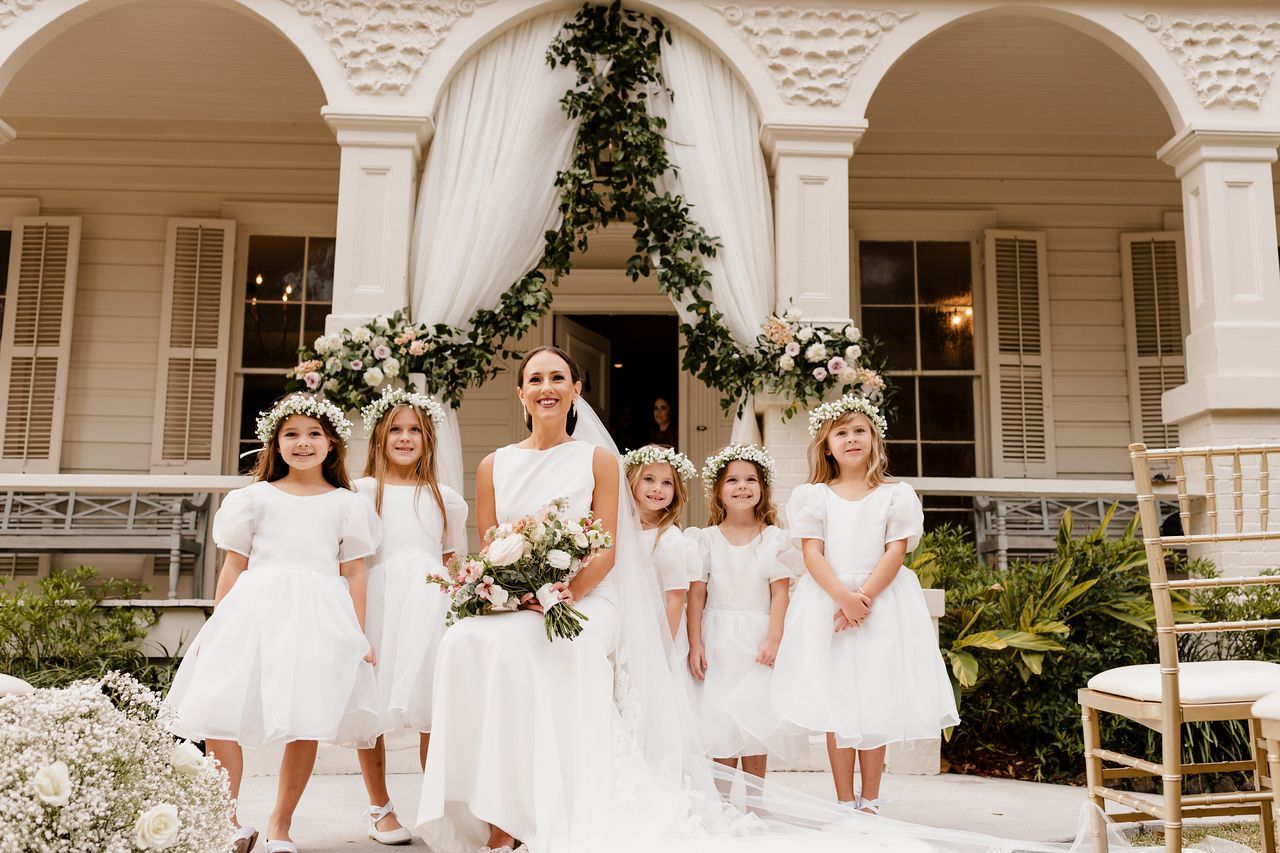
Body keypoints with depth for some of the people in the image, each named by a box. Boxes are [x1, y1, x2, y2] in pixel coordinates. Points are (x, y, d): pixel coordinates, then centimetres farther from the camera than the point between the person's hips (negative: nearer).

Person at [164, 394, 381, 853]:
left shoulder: (348, 504, 11)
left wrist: (359, 636, 4)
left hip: (319, 617, 0)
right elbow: (234, 566, 11)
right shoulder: (254, 498, 12)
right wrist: (215, 626, 6)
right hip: (255, 609, 1)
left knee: (306, 722, 0)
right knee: (218, 713, -5)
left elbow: (353, 574, 10)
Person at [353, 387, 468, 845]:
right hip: (376, 601, -1)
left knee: (433, 708, -2)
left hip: (429, 605, 1)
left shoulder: (444, 496, 15)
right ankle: (380, 809, 18)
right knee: (369, 707, 3)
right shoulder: (362, 490, 7)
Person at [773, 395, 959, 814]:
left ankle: (869, 801, 15)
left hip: (882, 601, 0)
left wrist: (864, 596, -16)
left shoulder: (895, 495, 5)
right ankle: (845, 802, 12)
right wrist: (844, 597, -18)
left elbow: (895, 552, -3)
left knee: (876, 700, 4)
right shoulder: (813, 496, 5)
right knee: (836, 700, 3)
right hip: (827, 602, 0)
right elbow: (812, 553, -4)